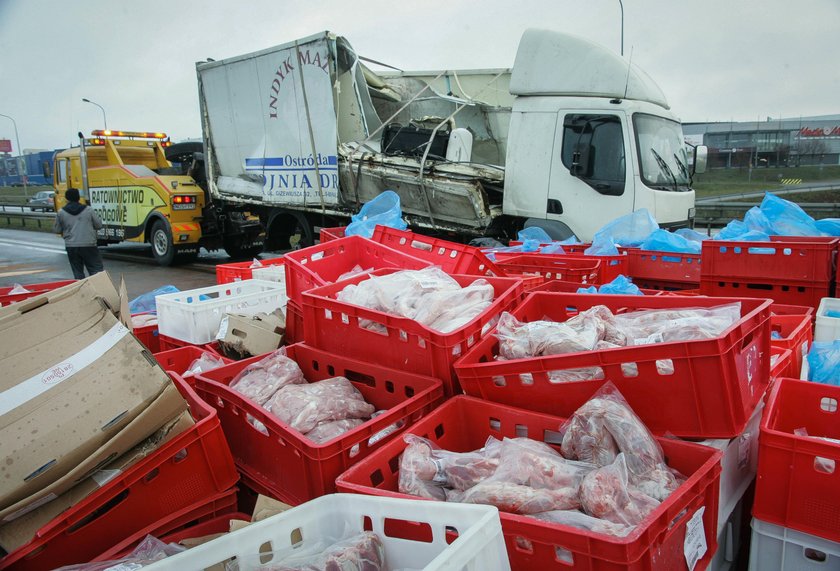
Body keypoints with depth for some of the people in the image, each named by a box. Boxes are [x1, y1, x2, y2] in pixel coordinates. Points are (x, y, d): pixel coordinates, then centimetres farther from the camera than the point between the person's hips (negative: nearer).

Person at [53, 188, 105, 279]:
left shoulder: (61, 213, 1)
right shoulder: (89, 210, -3)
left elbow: (56, 230, 8)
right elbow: (99, 225, 4)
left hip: (71, 247, 2)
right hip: (88, 245, -2)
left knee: (78, 273, 10)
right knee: (96, 270, 1)